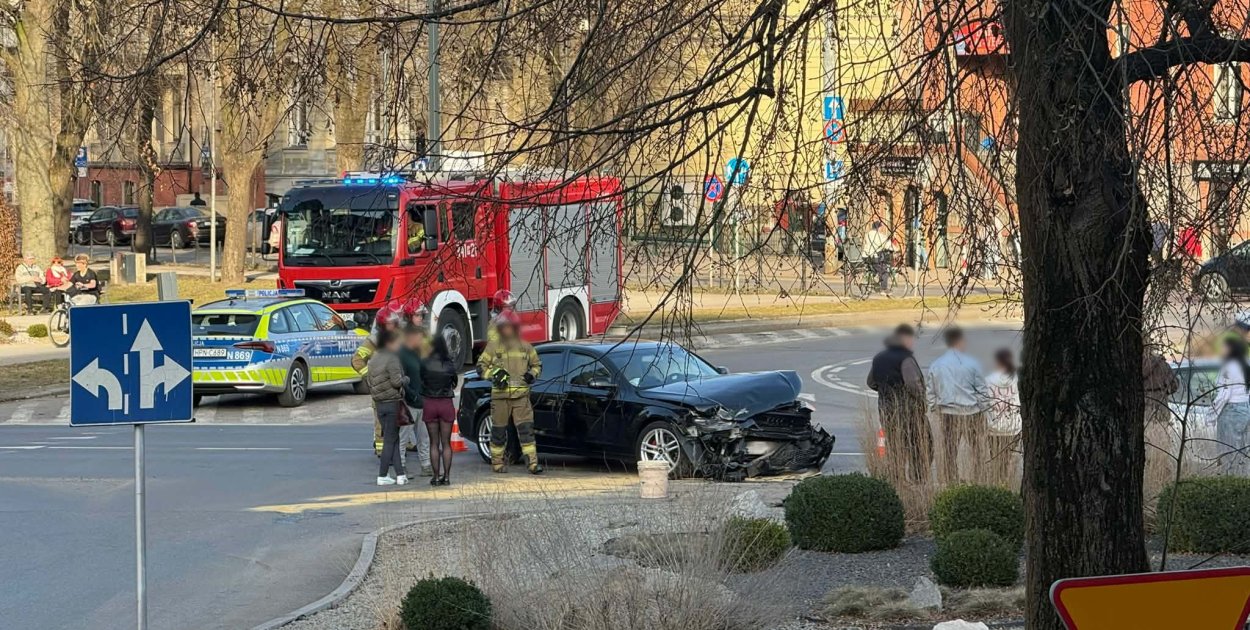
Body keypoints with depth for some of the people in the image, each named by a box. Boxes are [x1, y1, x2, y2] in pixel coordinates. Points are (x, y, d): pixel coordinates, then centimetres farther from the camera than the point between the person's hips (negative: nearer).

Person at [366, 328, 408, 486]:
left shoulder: (374, 359, 9)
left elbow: (369, 380, 12)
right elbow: (397, 381, -18)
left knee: (391, 439, 11)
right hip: (393, 402, -7)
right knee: (390, 440, -1)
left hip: (379, 403, 7)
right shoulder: (391, 359, -15)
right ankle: (382, 476, -1)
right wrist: (406, 379, 0)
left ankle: (400, 474, 8)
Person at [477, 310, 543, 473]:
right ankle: (497, 462, 16)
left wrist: (532, 374, 2)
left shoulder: (525, 347, 11)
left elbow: (537, 364, 23)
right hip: (500, 395, -1)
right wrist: (493, 374, -12)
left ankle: (532, 463, -11)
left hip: (521, 396, 1)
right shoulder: (493, 347, 4)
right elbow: (480, 366, 5)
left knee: (526, 429, -7)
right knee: (498, 430, 4)